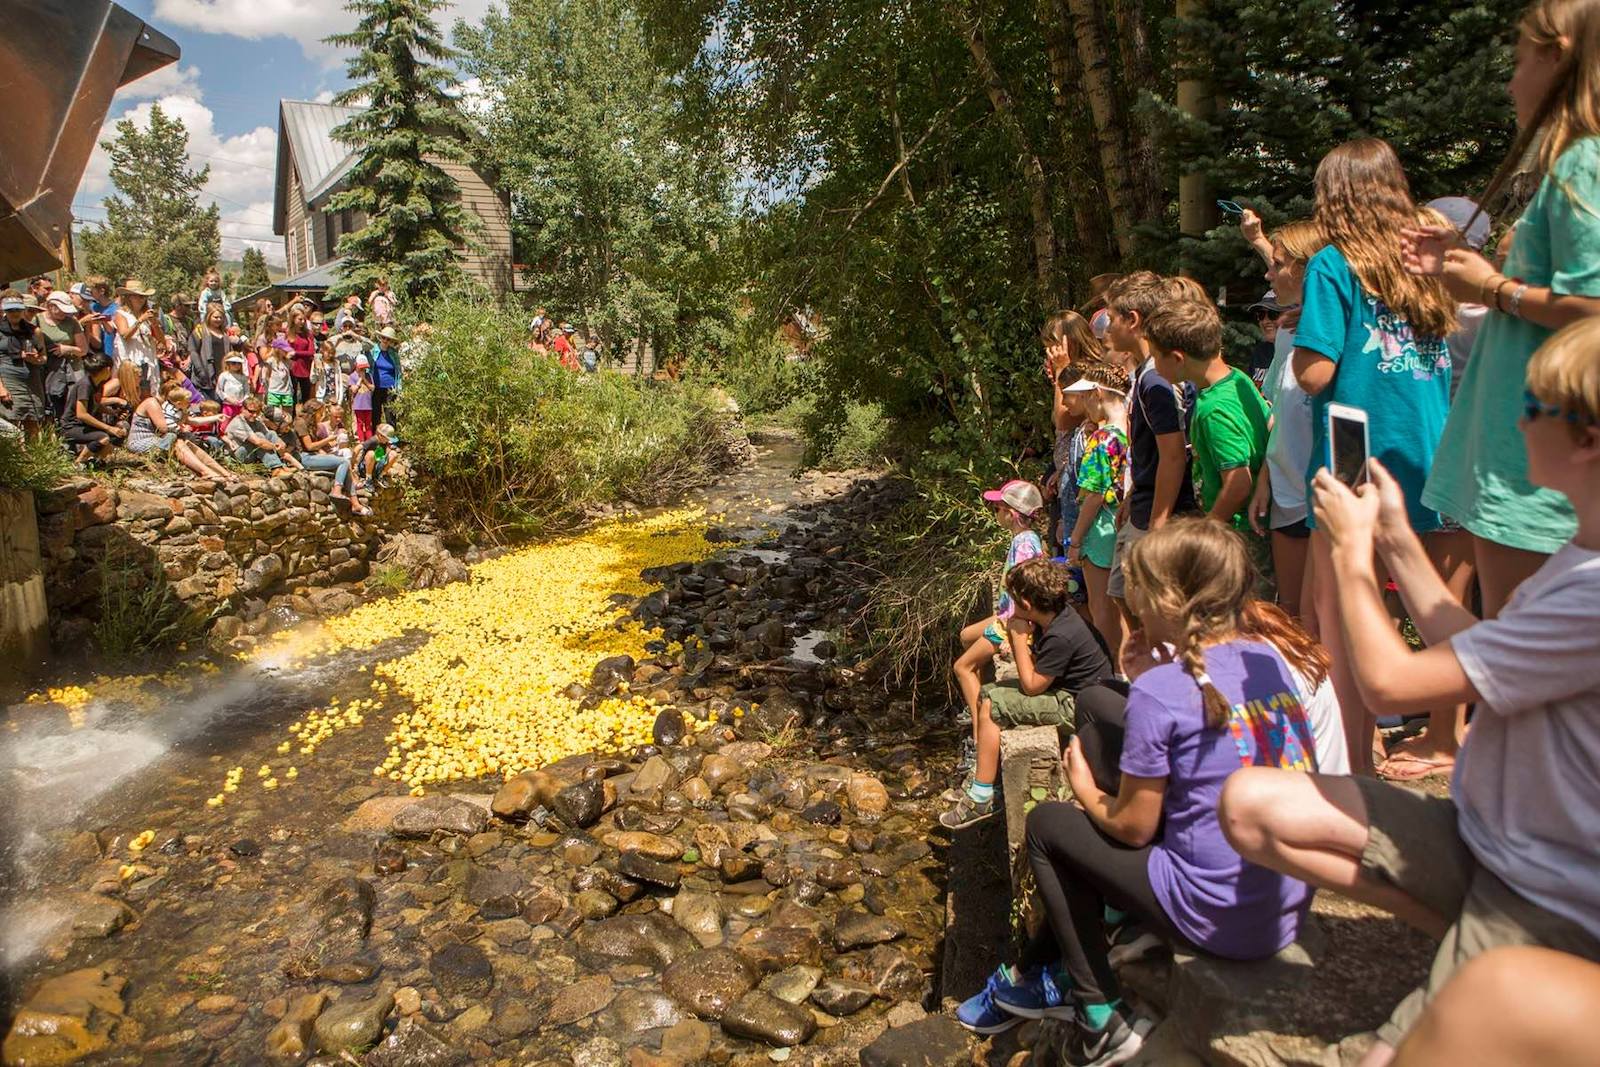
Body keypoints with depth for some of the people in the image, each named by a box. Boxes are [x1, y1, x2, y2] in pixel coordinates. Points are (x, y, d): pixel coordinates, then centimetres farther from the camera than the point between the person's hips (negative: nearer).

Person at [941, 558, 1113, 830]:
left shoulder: (1060, 636, -29)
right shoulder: (1054, 616, 0)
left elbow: (1031, 686, -20)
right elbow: (1034, 664, 7)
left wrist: (1020, 639, -16)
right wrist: (1019, 639, -11)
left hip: (1076, 704, -10)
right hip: (1064, 687, 10)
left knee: (990, 708, -14)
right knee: (987, 693, 10)